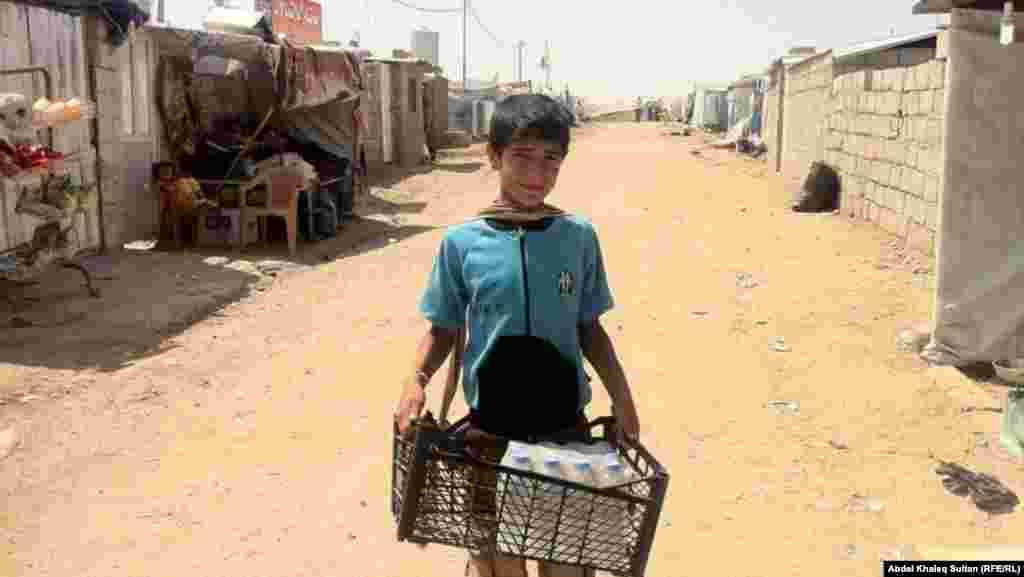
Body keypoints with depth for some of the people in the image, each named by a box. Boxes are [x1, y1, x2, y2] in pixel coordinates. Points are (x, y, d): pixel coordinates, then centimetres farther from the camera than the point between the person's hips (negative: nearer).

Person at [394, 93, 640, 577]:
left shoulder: (579, 237, -4)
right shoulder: (461, 242, -7)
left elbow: (589, 328, 5)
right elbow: (444, 329, 1)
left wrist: (621, 397, -2)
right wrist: (416, 379, -15)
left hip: (566, 426, 1)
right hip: (489, 427, -1)